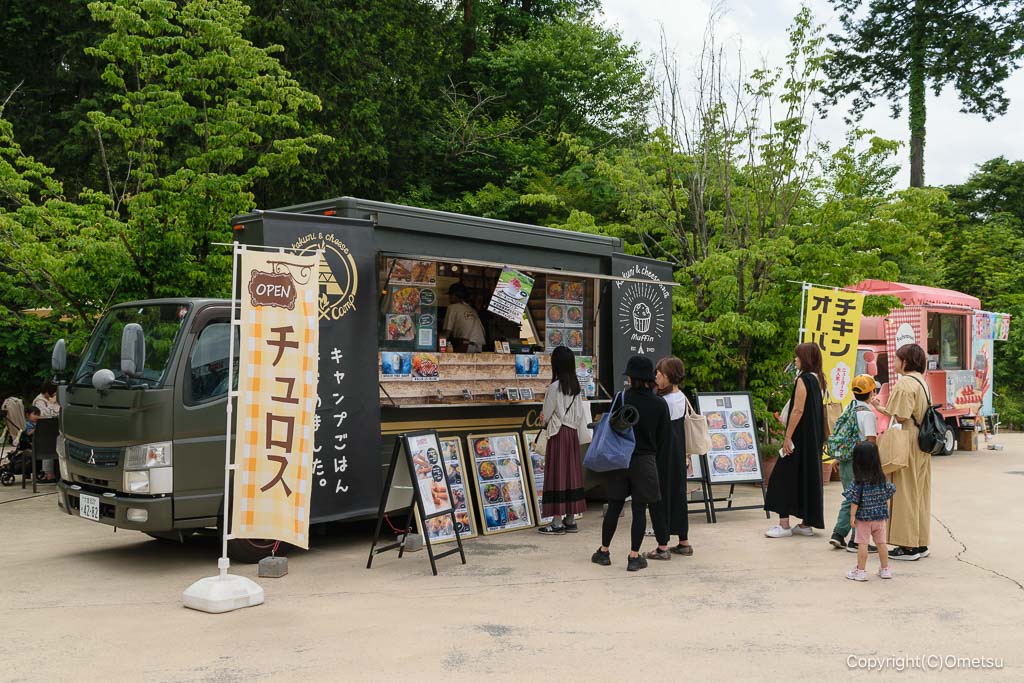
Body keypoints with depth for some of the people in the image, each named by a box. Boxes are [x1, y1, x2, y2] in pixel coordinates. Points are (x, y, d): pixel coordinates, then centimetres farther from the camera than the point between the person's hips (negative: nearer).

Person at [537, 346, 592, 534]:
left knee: (557, 473, -3)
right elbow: (579, 413, 9)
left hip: (558, 433, -7)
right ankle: (570, 519, 15)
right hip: (573, 431, 7)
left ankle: (557, 522, -2)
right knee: (571, 472, 10)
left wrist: (545, 420, 13)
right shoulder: (576, 386, 6)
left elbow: (547, 413, -8)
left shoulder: (555, 386, -15)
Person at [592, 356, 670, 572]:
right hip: (645, 462, 0)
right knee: (639, 509, 5)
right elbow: (665, 437, 0)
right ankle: (634, 557, 8)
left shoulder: (622, 398, -8)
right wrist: (659, 460, 10)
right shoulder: (660, 404, -4)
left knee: (614, 506, 11)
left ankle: (604, 551, 21)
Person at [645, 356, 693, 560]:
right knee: (678, 493, 16)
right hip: (679, 456, 9)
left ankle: (663, 546, 5)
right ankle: (684, 542, 24)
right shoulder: (681, 397, 5)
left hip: (663, 457, -8)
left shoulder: (663, 402, -20)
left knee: (660, 497, 0)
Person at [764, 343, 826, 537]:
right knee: (808, 476, 12)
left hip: (800, 437, -9)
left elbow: (798, 410, -21)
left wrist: (788, 437, -19)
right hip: (814, 438, 9)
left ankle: (784, 524, -5)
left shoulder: (803, 379, -16)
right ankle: (807, 523, 16)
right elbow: (818, 410, 15)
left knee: (786, 476, -4)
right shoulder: (817, 379, 10)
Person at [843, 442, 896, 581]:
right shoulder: (882, 478, -2)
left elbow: (855, 500, -15)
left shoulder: (859, 480, -16)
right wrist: (886, 512, 17)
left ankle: (861, 571, 7)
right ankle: (885, 569, 24)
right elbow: (887, 497, 6)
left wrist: (852, 516, -8)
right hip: (880, 517, 5)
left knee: (863, 544, 2)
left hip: (863, 517, -5)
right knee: (881, 543, 15)